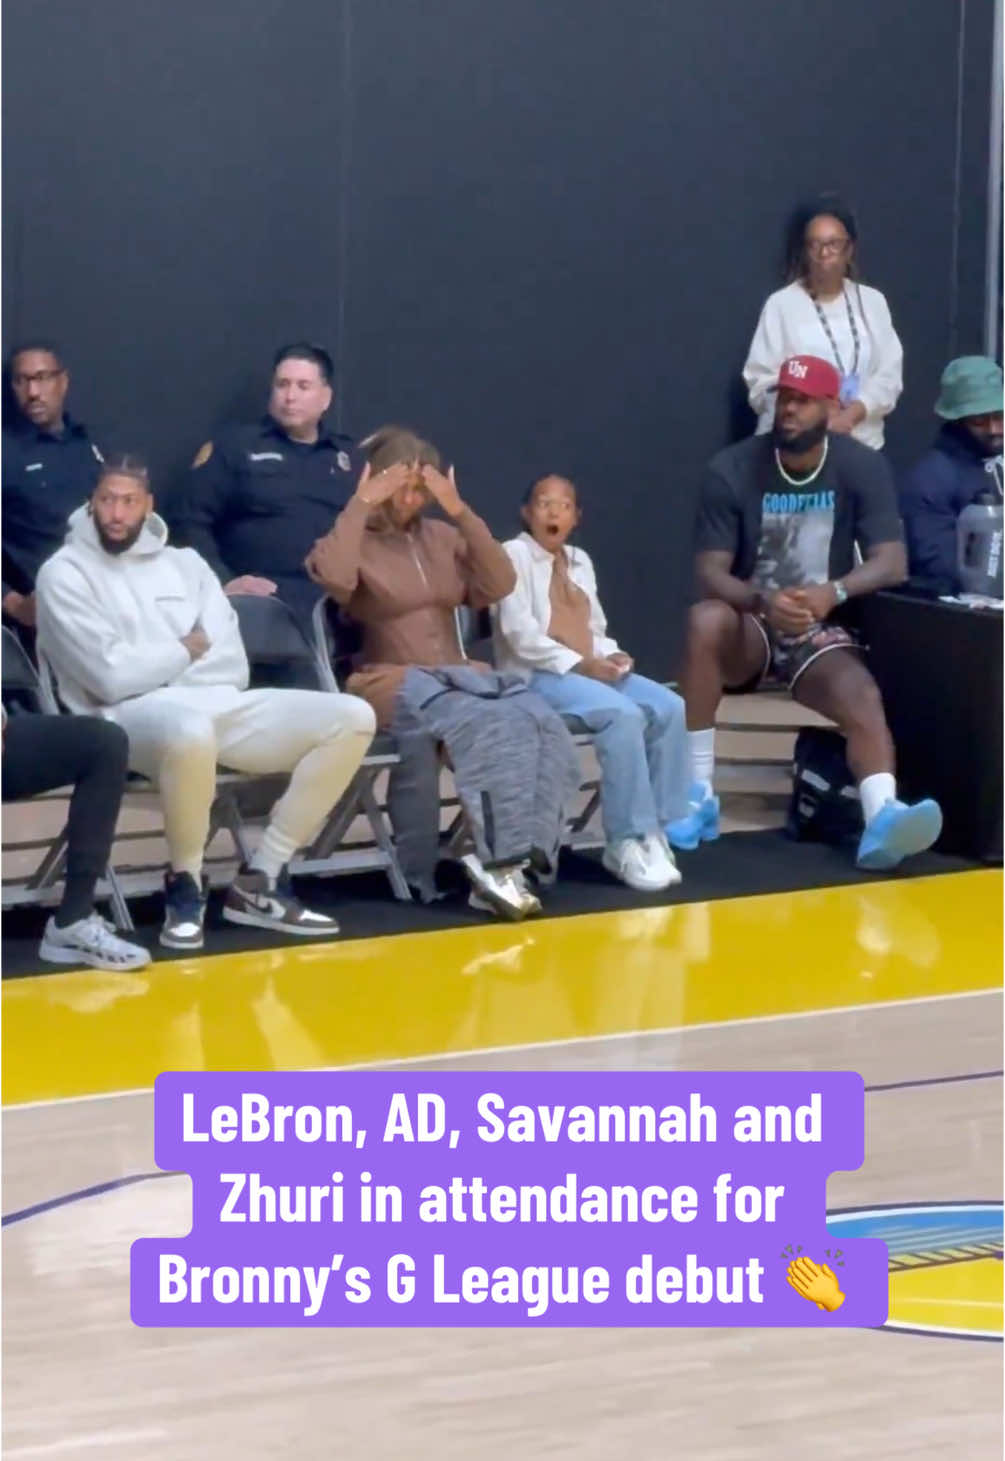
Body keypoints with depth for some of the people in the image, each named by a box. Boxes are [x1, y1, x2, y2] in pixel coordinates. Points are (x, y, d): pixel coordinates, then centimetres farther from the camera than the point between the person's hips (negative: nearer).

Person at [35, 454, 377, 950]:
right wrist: (185, 652, 4)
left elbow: (231, 665, 8)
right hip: (130, 718, -7)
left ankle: (259, 880, -5)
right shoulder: (64, 573, 2)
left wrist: (154, 666, -5)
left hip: (218, 704, 7)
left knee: (351, 718, -10)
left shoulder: (185, 563, 19)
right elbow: (113, 677, -10)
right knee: (190, 729, -45)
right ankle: (185, 885, -16)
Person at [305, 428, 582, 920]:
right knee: (481, 725, -36)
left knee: (539, 725, -28)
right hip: (391, 682, -5)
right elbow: (334, 579, -21)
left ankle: (511, 856, -33)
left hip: (457, 675, 5)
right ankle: (498, 858, -33)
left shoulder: (443, 537, 17)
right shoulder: (354, 540, 3)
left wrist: (461, 513, -1)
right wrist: (360, 504, -12)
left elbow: (498, 586, 5)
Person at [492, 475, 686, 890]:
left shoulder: (580, 561, 23)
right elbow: (520, 633, -11)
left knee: (668, 707, -17)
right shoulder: (513, 554, 0)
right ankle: (629, 841, -27)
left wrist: (609, 657, -3)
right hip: (537, 676, -7)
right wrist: (579, 664, -17)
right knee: (623, 715, -32)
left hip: (591, 669, 7)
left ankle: (658, 828, -14)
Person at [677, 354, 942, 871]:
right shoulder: (733, 469, -8)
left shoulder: (862, 468, -6)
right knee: (705, 619, -34)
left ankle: (881, 818, -57)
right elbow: (710, 573, -13)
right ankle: (697, 795, -30)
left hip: (820, 635, 1)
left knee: (863, 696, -31)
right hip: (750, 630, -1)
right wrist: (764, 601, -34)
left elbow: (892, 563, -12)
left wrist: (832, 593, -33)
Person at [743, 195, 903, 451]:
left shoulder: (872, 302, 10)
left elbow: (890, 373, 4)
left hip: (861, 444, 3)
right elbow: (762, 380, -4)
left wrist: (855, 412, -14)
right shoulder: (780, 305, 0)